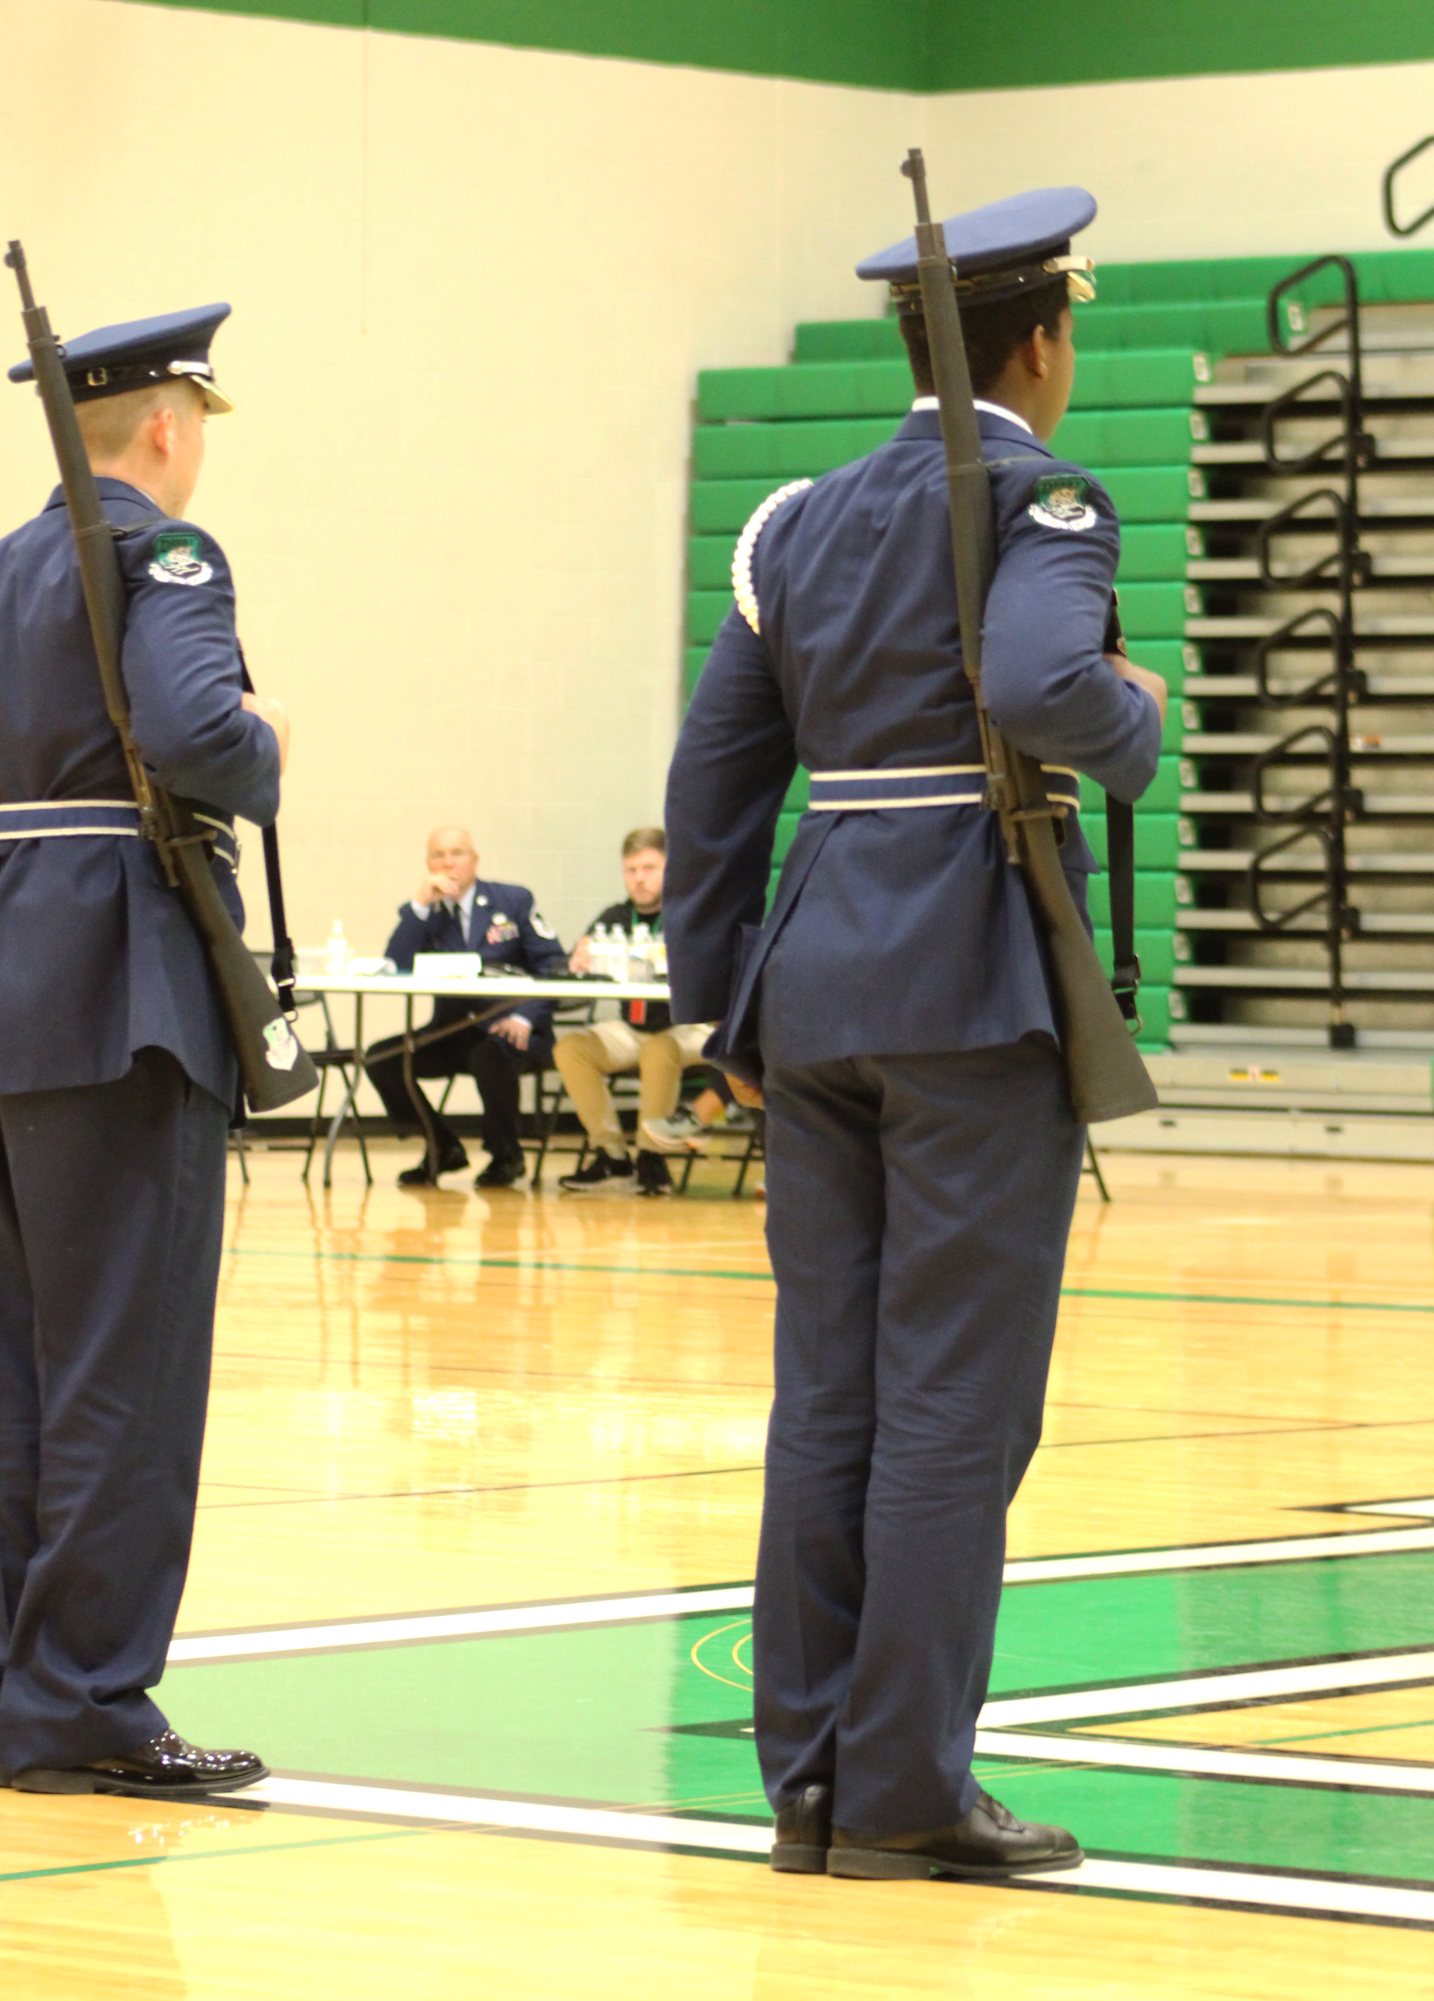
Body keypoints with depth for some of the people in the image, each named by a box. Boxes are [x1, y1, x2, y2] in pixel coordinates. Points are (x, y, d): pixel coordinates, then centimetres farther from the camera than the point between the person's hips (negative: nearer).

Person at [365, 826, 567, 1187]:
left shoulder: (515, 901, 5)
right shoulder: (424, 914, 10)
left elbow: (553, 965, -2)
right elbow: (396, 968, -7)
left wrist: (524, 1018, -18)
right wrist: (420, 904, -13)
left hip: (508, 1031, -4)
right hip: (452, 1033, 4)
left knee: (489, 1055, -37)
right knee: (380, 1057, -16)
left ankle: (505, 1156, -11)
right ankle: (443, 1150, 2)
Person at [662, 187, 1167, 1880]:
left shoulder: (805, 521, 14)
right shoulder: (1039, 502, -6)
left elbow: (715, 771, 15)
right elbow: (1036, 684, -27)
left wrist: (720, 990, 20)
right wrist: (1134, 720, -6)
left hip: (820, 979, 7)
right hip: (978, 985, -7)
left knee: (827, 1391, 8)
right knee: (956, 1394, -3)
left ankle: (812, 1778, 11)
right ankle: (906, 1787, -3)